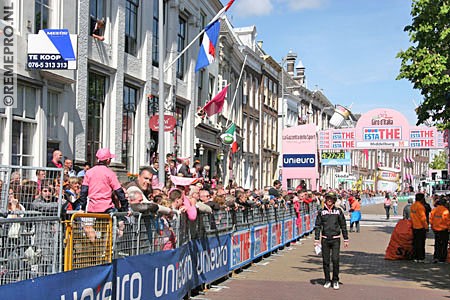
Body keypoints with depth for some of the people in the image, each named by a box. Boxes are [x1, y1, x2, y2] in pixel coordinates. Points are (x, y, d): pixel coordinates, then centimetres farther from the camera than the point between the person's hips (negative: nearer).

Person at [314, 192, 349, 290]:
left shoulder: (338, 211, 4)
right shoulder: (321, 212, 5)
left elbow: (343, 226, 8)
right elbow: (318, 226, 6)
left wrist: (346, 239, 6)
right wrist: (316, 240, 0)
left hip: (335, 239, -1)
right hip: (325, 239, 1)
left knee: (335, 260, -7)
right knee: (325, 261, 5)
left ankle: (335, 281, 6)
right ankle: (327, 280, 17)